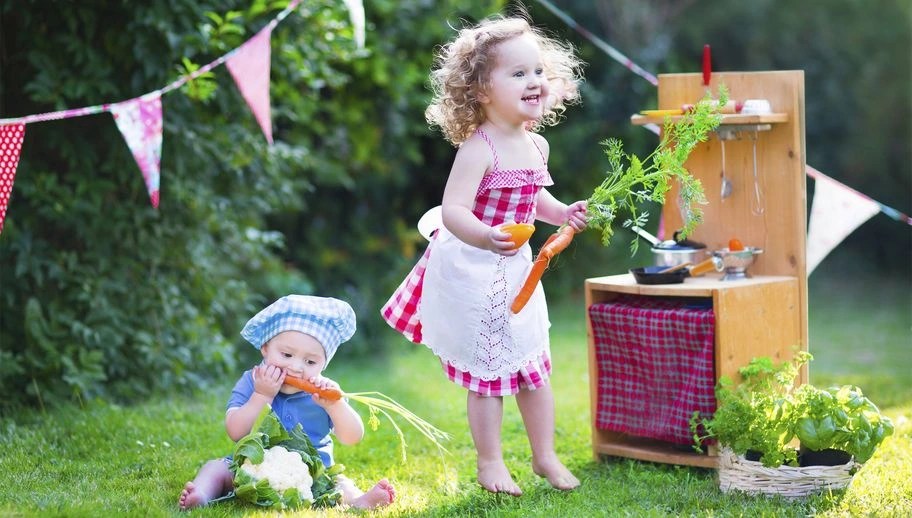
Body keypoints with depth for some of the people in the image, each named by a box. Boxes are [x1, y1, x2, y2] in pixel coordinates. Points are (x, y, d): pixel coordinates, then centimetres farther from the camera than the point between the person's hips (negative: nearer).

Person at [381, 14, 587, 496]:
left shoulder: (536, 146, 3)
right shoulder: (478, 149, -23)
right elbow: (453, 211, -33)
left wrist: (562, 213, 5)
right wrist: (487, 237, -50)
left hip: (517, 270, 7)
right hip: (473, 272, -7)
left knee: (536, 368, 15)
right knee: (488, 371, 2)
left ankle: (545, 455, 29)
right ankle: (490, 462, 18)